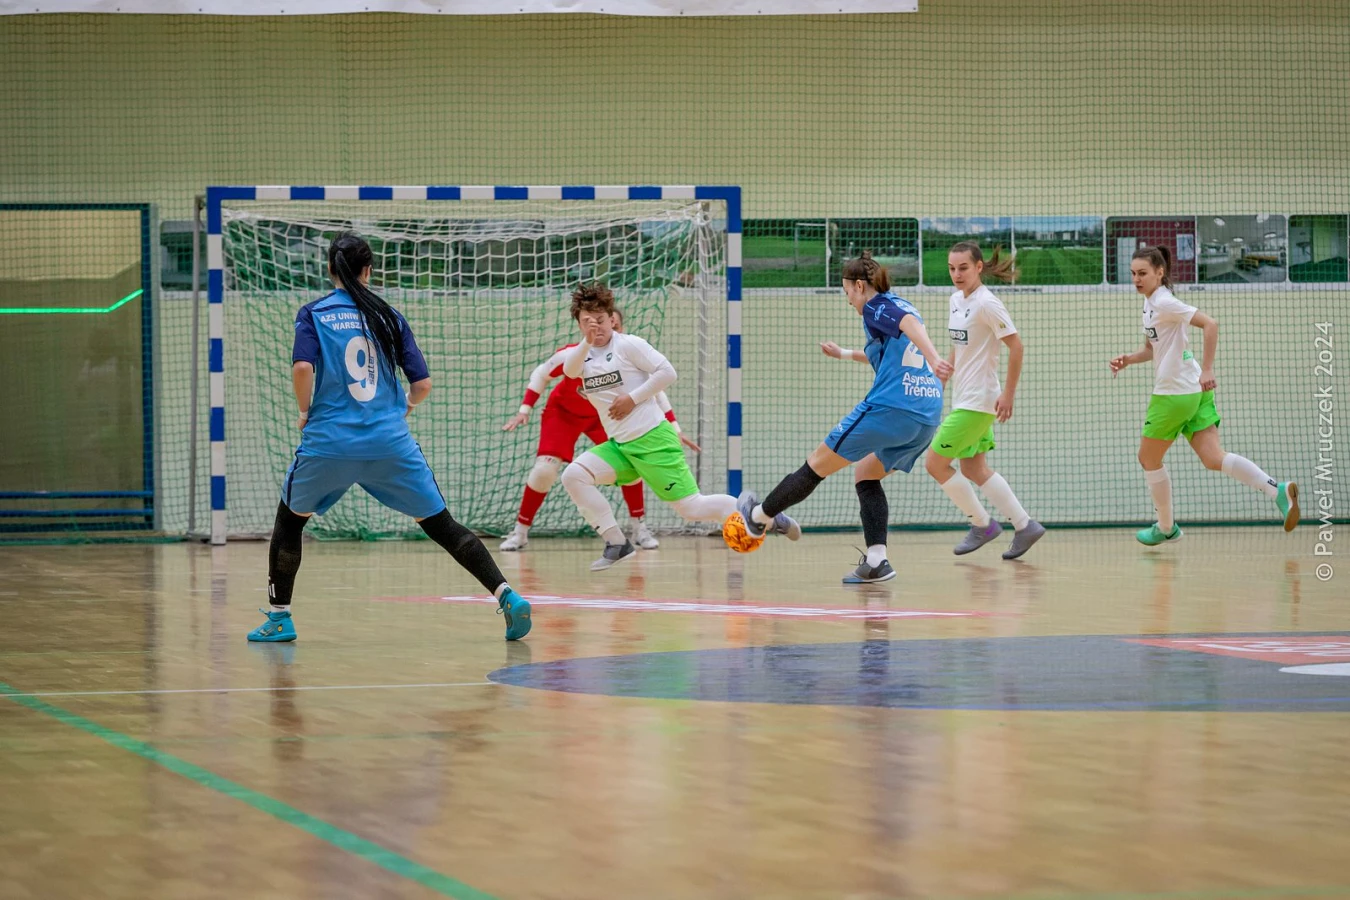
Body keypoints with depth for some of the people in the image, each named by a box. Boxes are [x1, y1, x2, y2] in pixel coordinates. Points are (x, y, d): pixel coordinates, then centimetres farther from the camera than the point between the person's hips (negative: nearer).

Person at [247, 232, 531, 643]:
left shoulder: (313, 314, 4)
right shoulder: (388, 316, 9)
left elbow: (303, 366, -13)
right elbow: (422, 382, 5)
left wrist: (305, 413, 3)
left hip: (328, 441, -1)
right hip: (391, 443, 1)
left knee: (289, 519, 23)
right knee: (440, 524, 7)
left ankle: (279, 617, 21)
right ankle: (507, 596, -6)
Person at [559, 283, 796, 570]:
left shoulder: (628, 345, -6)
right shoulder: (582, 354, 9)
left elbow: (667, 372, -11)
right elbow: (569, 370, -14)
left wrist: (632, 398, -15)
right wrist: (586, 341, -31)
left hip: (653, 441, -6)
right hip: (619, 447, 6)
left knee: (690, 508, -9)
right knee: (573, 475, -15)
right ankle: (617, 544, -7)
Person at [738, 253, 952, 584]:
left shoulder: (877, 306, 0)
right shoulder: (899, 306, 24)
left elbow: (910, 324, -23)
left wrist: (933, 359, -39)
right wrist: (845, 354, 55)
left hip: (888, 408, -8)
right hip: (927, 417, 8)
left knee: (818, 464, 8)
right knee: (866, 475, 20)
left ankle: (760, 515, 23)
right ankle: (876, 561, 5)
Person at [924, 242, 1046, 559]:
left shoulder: (987, 303, -16)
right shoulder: (957, 299, 9)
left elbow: (1016, 345, -17)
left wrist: (1008, 394, -19)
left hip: (978, 402, -9)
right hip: (963, 399, 9)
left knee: (935, 462, -8)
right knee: (974, 470, 12)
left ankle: (982, 524, 5)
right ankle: (1025, 526, 17)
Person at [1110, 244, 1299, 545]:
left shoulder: (1164, 302, -13)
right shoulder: (1150, 304, 15)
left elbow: (1209, 324, -22)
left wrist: (1207, 371, -26)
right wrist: (1127, 359, 10)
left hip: (1175, 393, -9)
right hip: (1194, 394, 9)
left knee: (1148, 458, 9)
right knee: (1213, 458, -4)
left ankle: (1166, 527, 21)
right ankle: (1277, 489, -19)